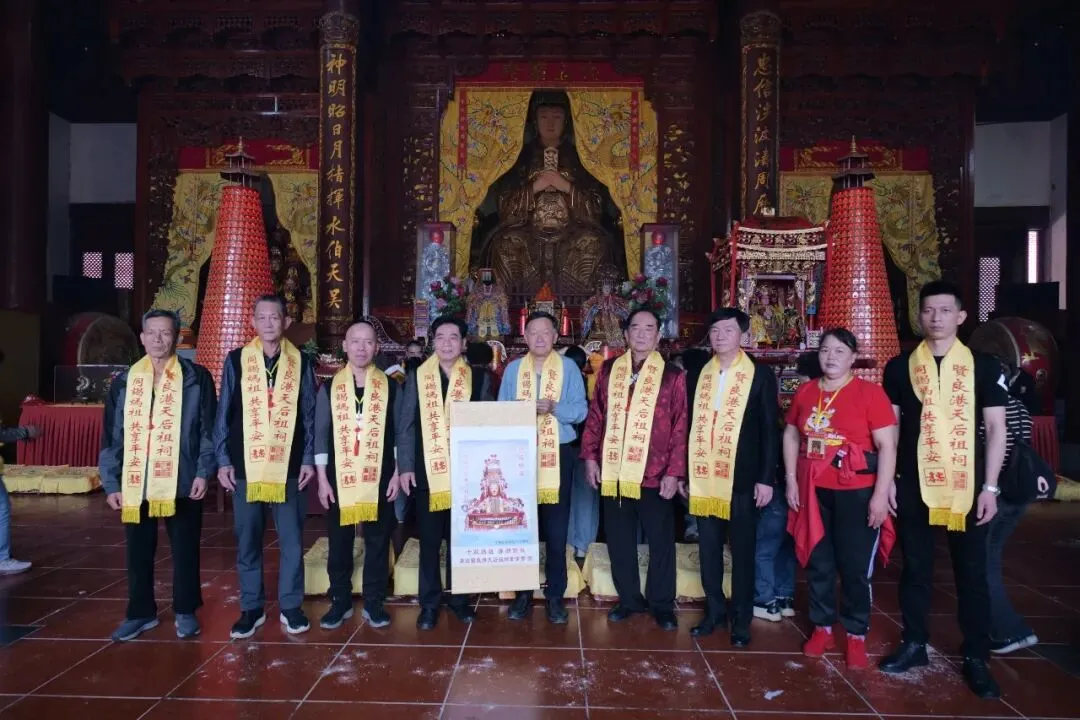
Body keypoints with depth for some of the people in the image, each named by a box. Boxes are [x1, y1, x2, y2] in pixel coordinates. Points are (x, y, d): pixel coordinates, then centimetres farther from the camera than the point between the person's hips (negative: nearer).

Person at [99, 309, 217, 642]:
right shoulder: (125, 381, 8)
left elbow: (208, 429, -2)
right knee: (138, 552, 11)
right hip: (135, 483, 3)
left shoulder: (196, 378, 0)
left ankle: (185, 611, 22)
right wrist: (111, 482, 4)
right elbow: (111, 436, 8)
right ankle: (140, 612, 27)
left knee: (184, 549, 7)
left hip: (182, 482, -3)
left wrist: (203, 472, -9)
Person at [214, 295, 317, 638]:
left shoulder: (301, 362, 3)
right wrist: (223, 460, 1)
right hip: (245, 465, 1)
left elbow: (310, 414, 5)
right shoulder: (236, 360, 3)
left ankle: (291, 606, 18)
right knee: (247, 541, 8)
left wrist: (309, 459, 0)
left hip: (288, 466, 0)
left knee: (292, 540, 4)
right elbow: (223, 413, 5)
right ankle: (251, 608, 22)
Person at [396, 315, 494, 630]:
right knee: (429, 540, 8)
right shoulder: (417, 377, 3)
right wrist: (405, 466, -2)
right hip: (428, 471, 0)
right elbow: (406, 425, 3)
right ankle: (430, 602, 21)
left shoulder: (479, 378, 4)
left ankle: (458, 598, 26)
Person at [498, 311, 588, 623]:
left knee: (556, 529, 3)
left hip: (558, 455, -2)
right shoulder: (512, 369, 9)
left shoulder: (569, 367, 2)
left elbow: (581, 410, -4)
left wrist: (554, 407, -20)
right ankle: (522, 592, 20)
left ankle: (555, 595, 15)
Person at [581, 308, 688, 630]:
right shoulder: (609, 370, 8)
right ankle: (629, 599, 29)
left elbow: (681, 427, -3)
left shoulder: (673, 376, -1)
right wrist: (590, 456, 3)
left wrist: (674, 472, -8)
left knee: (660, 541, 8)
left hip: (654, 474, -2)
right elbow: (595, 416, 9)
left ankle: (662, 605, 25)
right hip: (614, 472, 3)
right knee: (619, 539, 12)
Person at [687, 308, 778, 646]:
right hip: (704, 476, 3)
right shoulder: (699, 375, 8)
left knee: (742, 551, 8)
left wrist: (766, 478, -8)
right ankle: (715, 611, 27)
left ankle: (741, 619, 21)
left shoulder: (760, 375, -1)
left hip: (742, 477, -3)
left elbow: (769, 430, -3)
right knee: (708, 549, 11)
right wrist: (683, 471, 5)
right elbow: (691, 425, 8)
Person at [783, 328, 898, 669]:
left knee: (855, 566, 6)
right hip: (813, 491, 4)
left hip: (856, 493, -4)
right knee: (818, 563, 13)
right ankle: (822, 628, 30)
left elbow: (887, 446, -11)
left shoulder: (870, 392, -9)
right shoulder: (805, 392, 5)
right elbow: (791, 436, 13)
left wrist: (881, 494, -15)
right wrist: (791, 480, 6)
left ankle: (856, 635, 24)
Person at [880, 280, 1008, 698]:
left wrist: (990, 486, -4)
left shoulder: (983, 366, 2)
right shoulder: (900, 367, 4)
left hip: (967, 486, -1)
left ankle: (976, 658, 19)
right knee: (915, 568, 10)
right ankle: (914, 645, 24)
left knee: (971, 572, 6)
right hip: (913, 485, 1)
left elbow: (996, 428, 2)